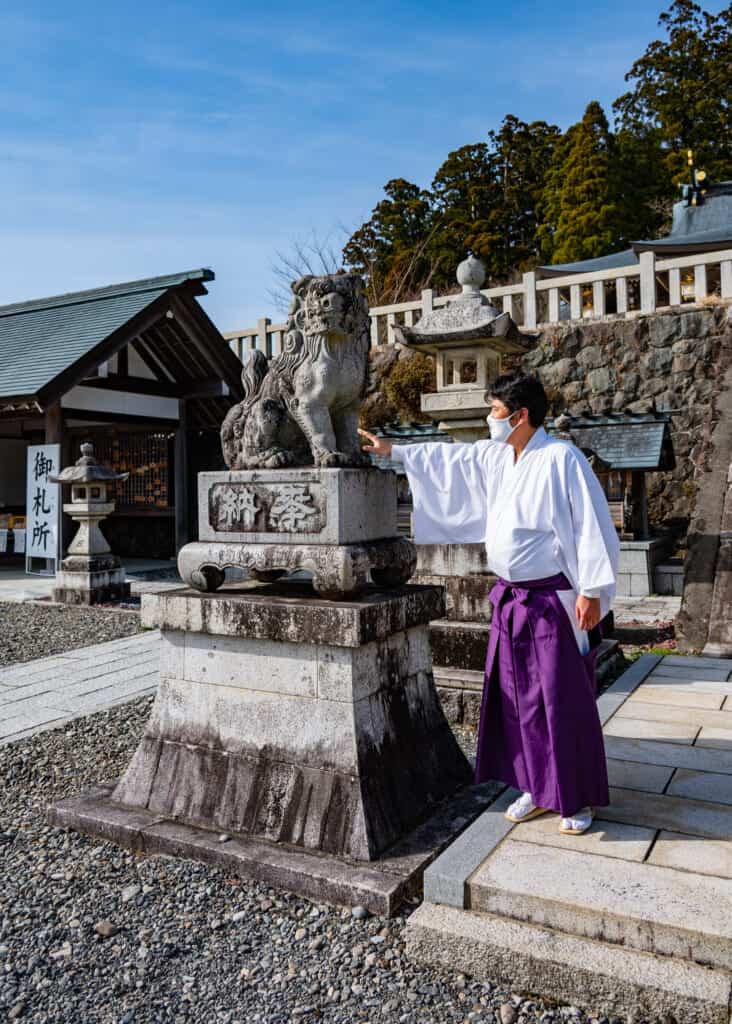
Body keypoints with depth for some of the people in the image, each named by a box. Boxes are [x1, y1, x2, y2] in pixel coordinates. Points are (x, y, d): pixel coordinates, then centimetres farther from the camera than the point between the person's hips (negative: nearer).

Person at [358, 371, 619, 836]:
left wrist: (592, 590, -18)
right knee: (519, 698, 14)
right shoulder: (492, 458, 7)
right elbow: (448, 457, 21)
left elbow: (592, 527, -17)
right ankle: (538, 788, 29)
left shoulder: (561, 458, -15)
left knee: (566, 701, 3)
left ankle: (580, 798, 20)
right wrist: (393, 450, 24)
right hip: (511, 600, 8)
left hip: (555, 601, -7)